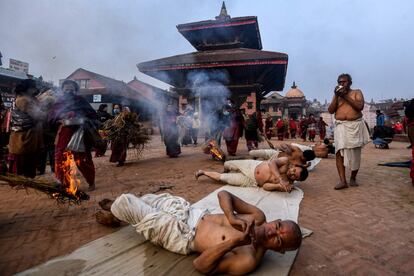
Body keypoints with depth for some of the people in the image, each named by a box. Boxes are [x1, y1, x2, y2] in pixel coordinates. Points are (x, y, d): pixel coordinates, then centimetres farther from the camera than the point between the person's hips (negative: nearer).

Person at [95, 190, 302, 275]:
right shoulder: (258, 217, -9)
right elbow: (223, 194, -4)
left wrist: (235, 241, -40)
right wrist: (231, 217, -23)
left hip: (181, 235, -6)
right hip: (195, 213, 6)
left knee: (125, 201, -3)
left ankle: (114, 217, 38)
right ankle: (116, 207, 54)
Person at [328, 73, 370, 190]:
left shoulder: (357, 92, 7)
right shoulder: (337, 95, 15)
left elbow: (360, 106, -10)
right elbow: (330, 110, 3)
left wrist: (345, 96, -11)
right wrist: (336, 96, -5)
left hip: (355, 126, -1)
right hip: (340, 126, 2)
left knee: (355, 153, 3)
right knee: (339, 152, -11)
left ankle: (353, 178, 19)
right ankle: (342, 180, -12)